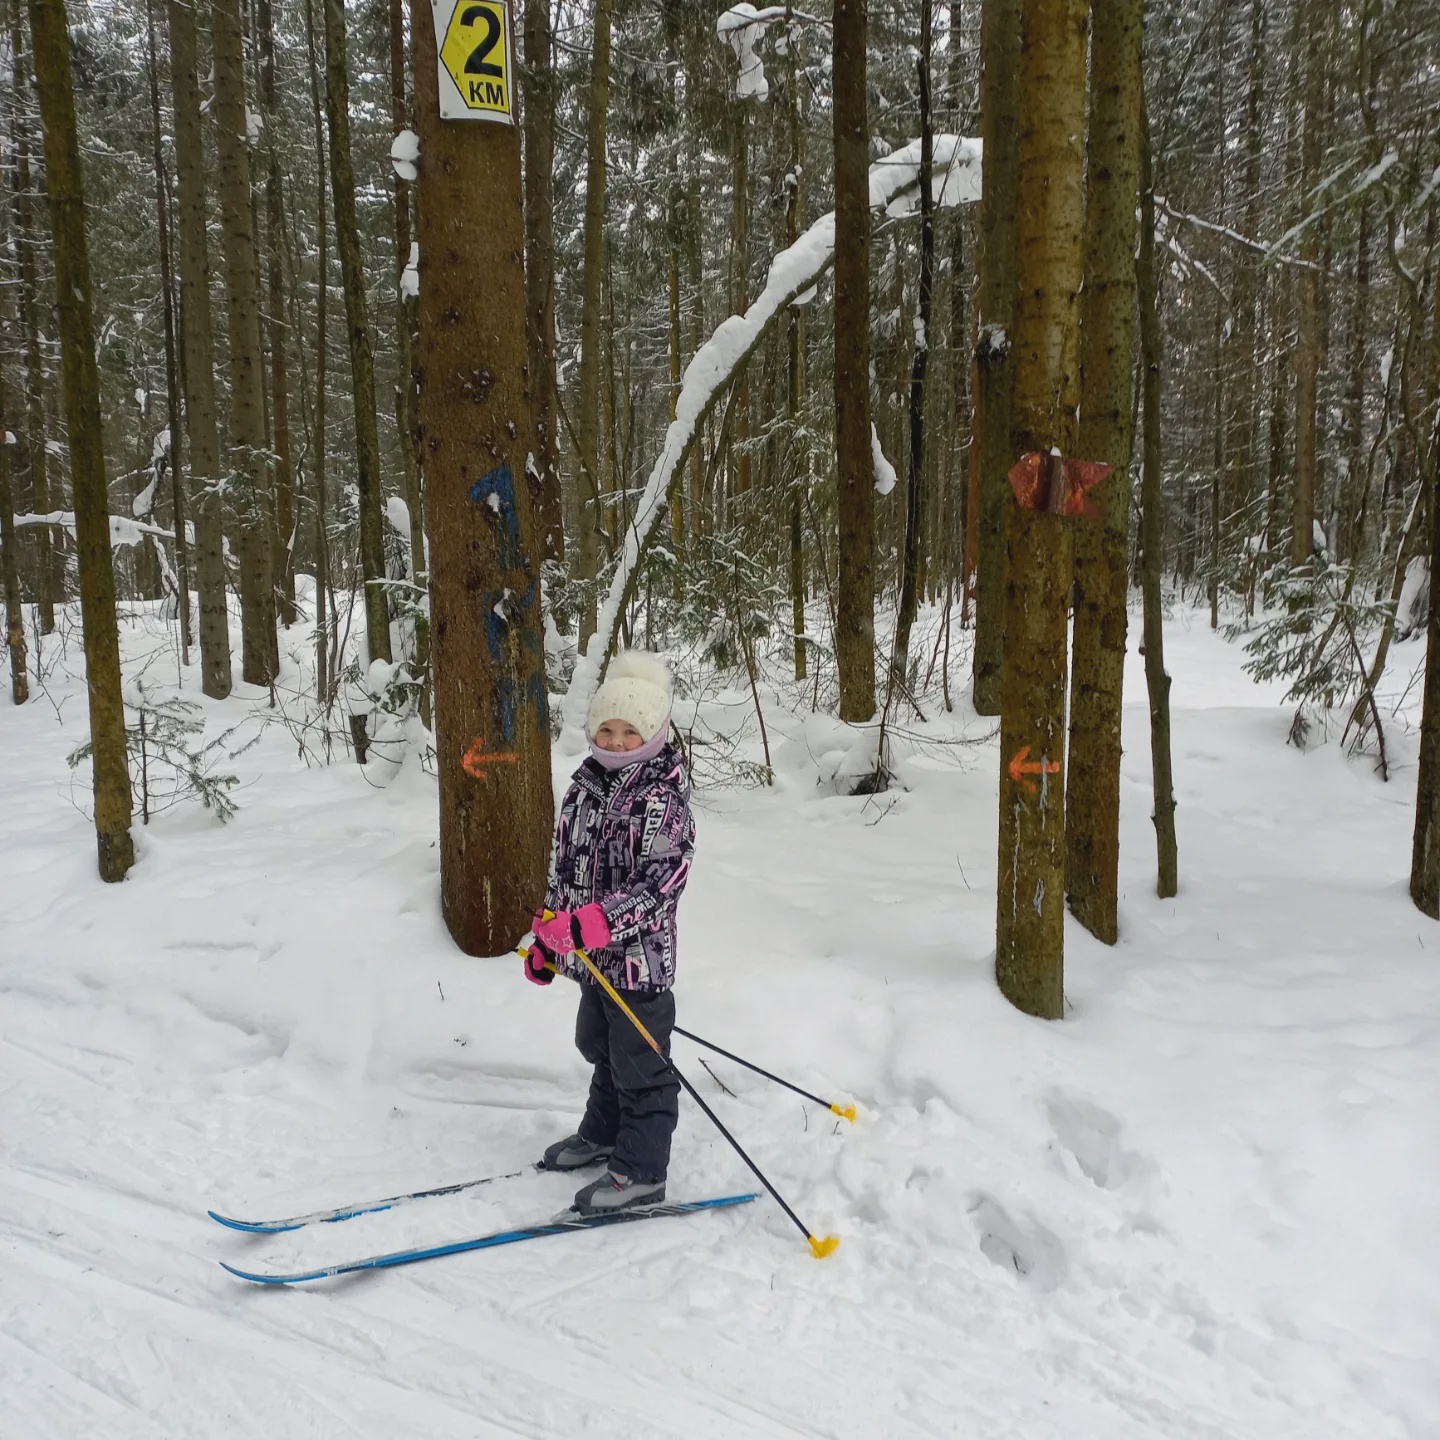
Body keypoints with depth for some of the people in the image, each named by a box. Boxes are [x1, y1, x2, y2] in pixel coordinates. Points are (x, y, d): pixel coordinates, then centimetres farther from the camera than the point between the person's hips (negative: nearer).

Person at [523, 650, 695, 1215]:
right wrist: (548, 935, 15)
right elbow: (564, 864, 13)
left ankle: (641, 1171, 22)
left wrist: (600, 921, -35)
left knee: (640, 1064, 6)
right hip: (591, 955, 8)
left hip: (640, 957, -8)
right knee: (600, 1047, 26)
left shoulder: (662, 794, -18)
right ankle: (602, 1134, 47)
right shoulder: (586, 782, 5)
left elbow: (662, 882, -26)